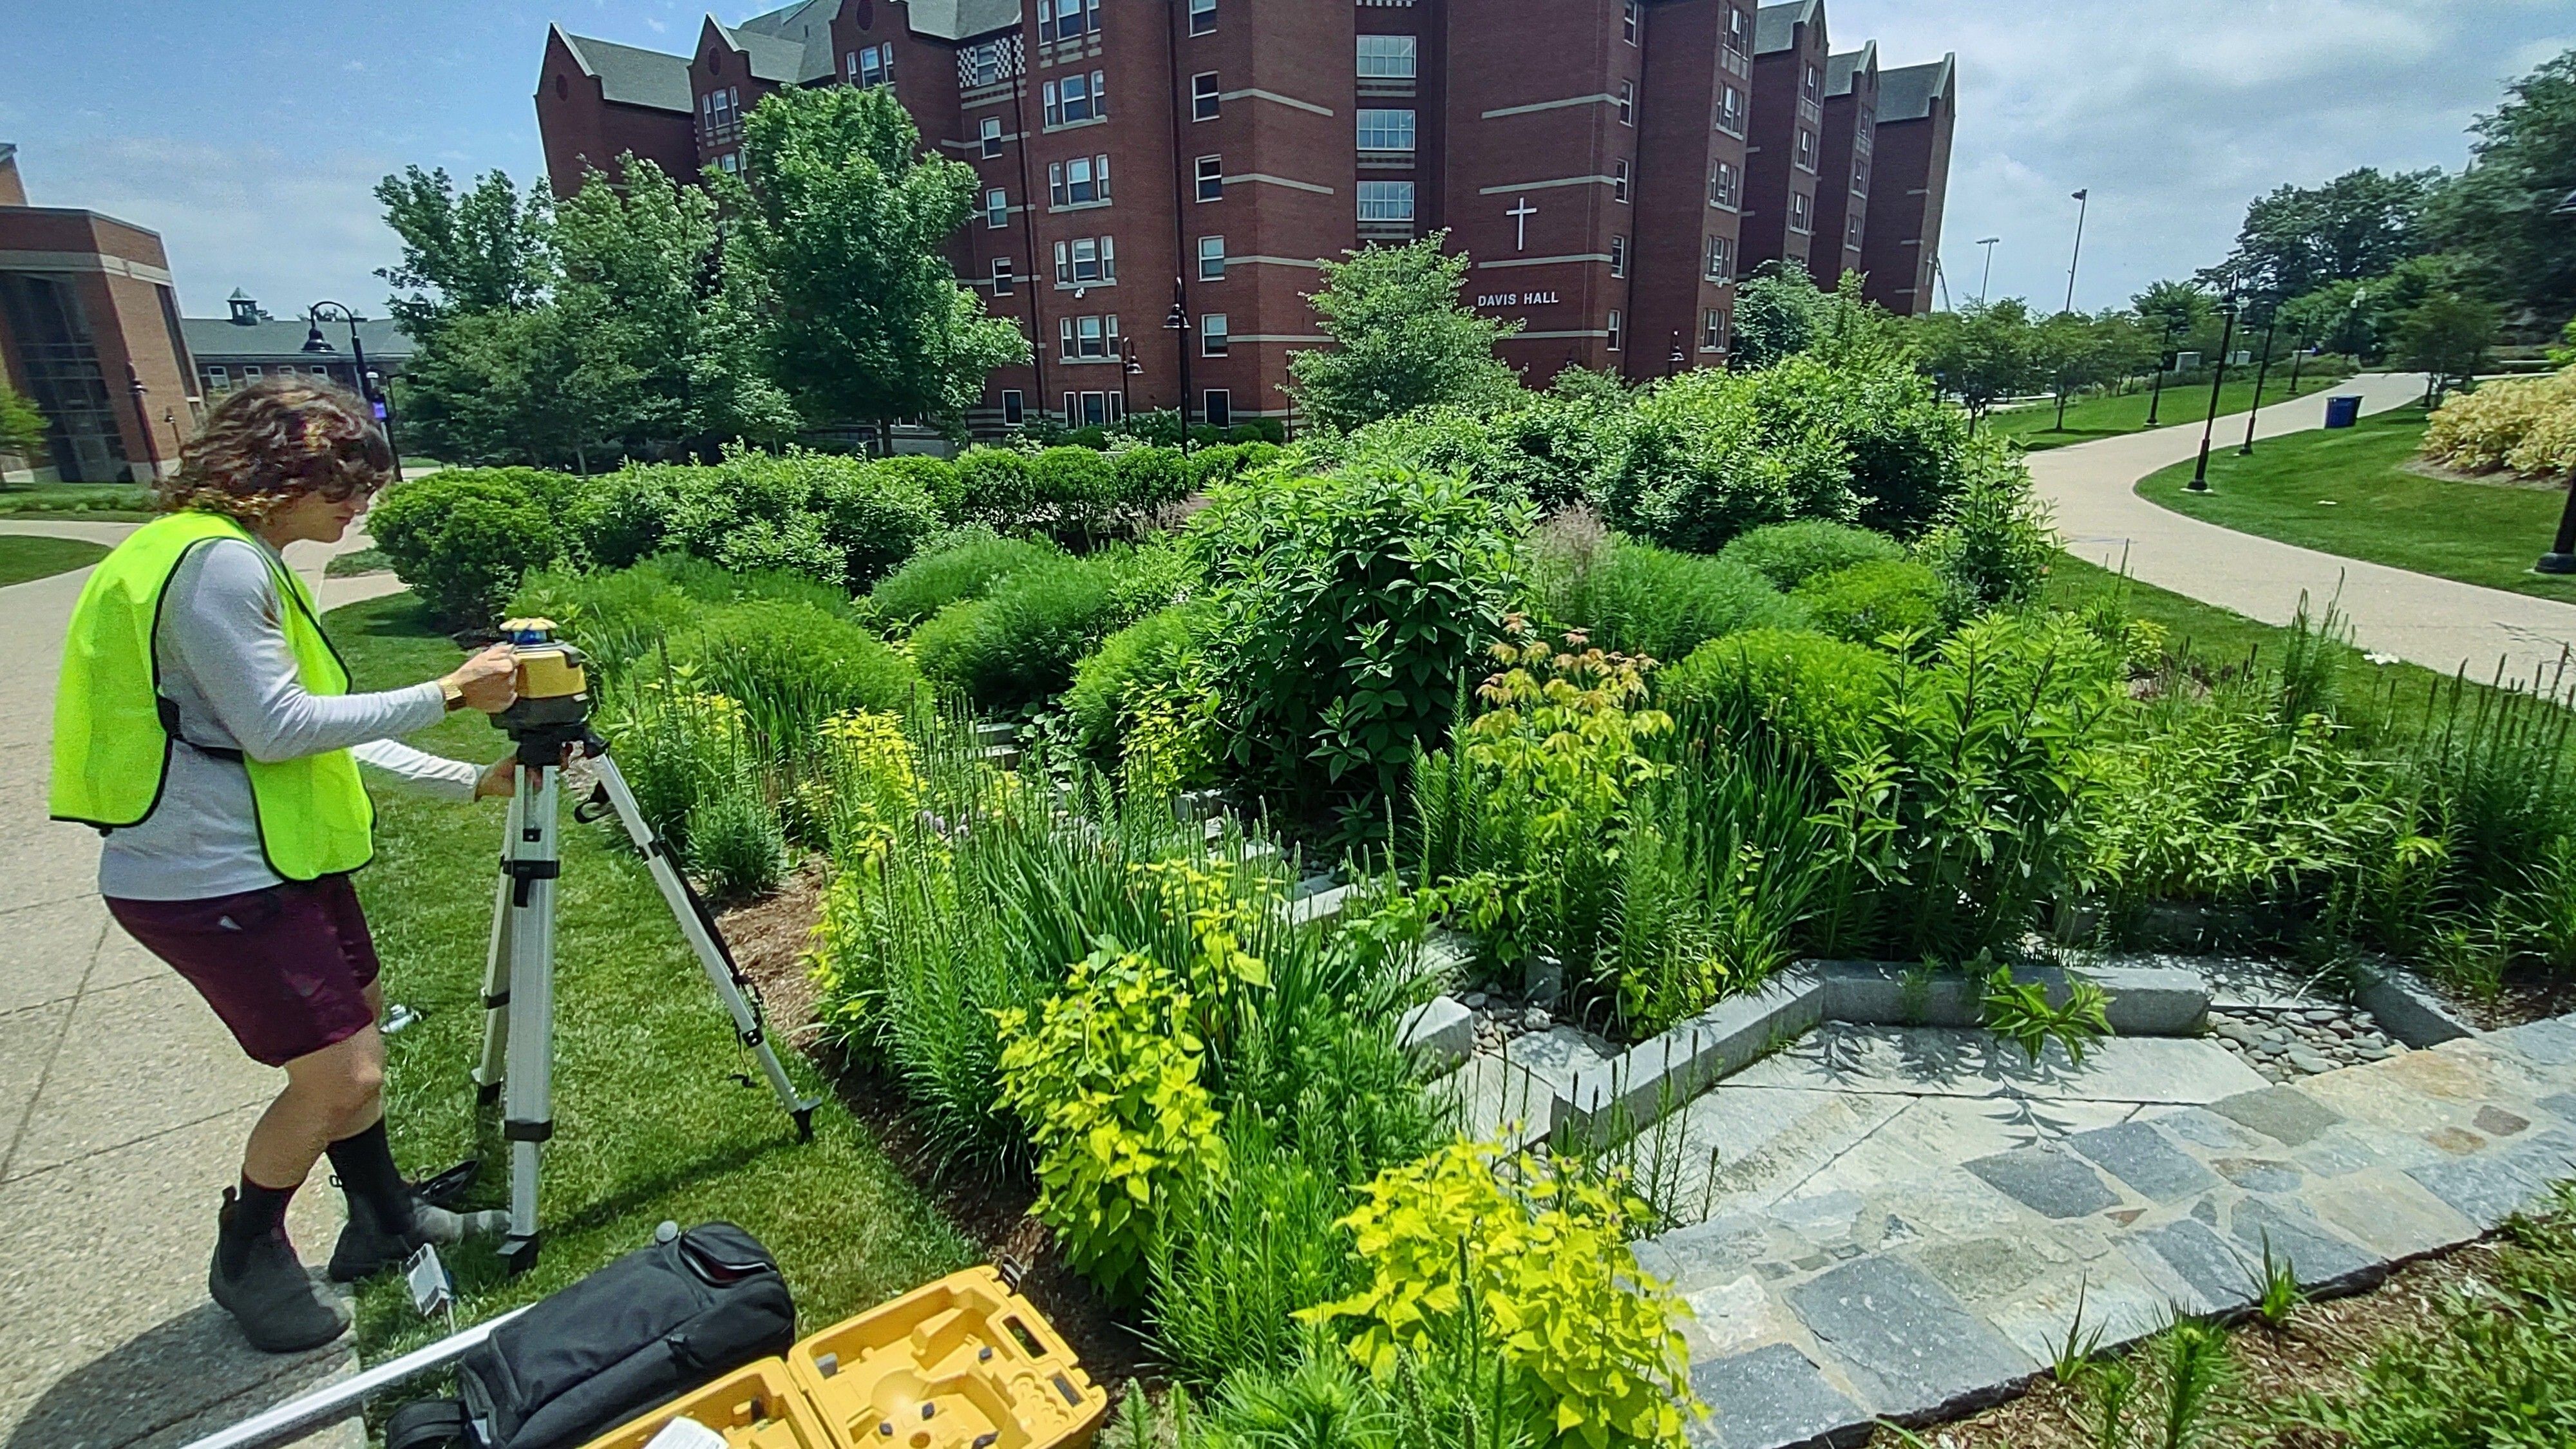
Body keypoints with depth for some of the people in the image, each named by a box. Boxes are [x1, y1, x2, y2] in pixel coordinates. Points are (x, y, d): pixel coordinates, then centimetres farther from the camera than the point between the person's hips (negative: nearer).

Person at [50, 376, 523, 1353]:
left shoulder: (249, 562, 14)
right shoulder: (215, 562, -18)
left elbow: (324, 729, 13)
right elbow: (276, 727, -23)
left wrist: (467, 781, 9)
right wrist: (447, 693, -19)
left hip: (277, 857, 11)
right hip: (210, 880, -10)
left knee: (355, 1023, 17)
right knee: (341, 1073, -4)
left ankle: (384, 1220, 33)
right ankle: (248, 1256, 21)